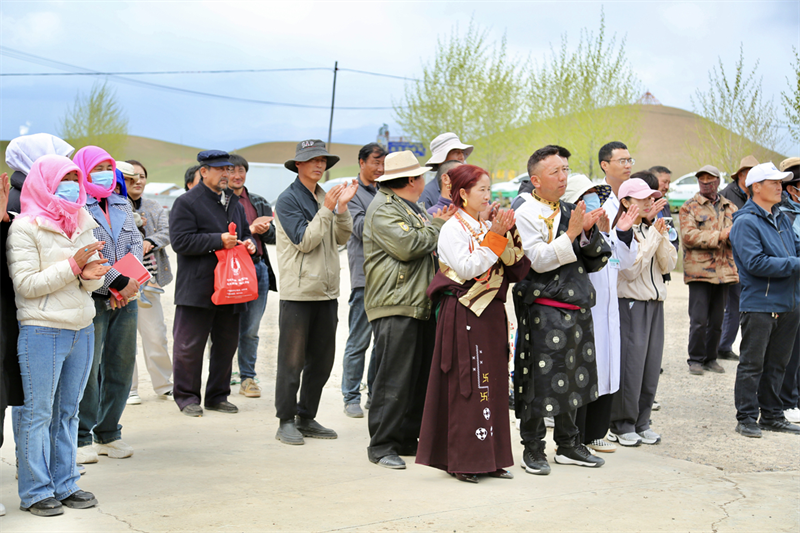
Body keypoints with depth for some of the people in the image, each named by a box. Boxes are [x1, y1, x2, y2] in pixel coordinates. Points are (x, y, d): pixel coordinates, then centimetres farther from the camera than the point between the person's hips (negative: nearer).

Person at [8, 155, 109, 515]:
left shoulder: (83, 224, 12)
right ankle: (35, 491, 10)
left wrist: (91, 274, -11)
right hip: (42, 332, -6)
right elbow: (25, 284, -15)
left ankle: (65, 485, 21)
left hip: (82, 330, 6)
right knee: (37, 413, 1)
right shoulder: (25, 228, -8)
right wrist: (73, 265, -18)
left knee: (68, 411, 13)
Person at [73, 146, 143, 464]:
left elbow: (136, 244, 10)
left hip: (125, 299, 7)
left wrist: (129, 281, -7)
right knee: (86, 368, -5)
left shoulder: (122, 206, 18)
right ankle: (81, 438, 5)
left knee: (121, 366, 8)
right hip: (90, 299, -7)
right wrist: (117, 282, -16)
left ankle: (109, 434, 20)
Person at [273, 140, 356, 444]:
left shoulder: (325, 197, 14)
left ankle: (307, 418, 21)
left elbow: (342, 238, 8)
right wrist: (327, 210, -16)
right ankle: (286, 422, 8)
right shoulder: (288, 199, -6)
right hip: (298, 293, -7)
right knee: (292, 362, -1)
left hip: (326, 292, 7)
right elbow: (304, 241, -14)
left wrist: (342, 207, -5)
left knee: (321, 361, 10)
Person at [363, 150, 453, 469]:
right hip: (395, 307, -10)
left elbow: (429, 249, 30)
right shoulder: (382, 209, -8)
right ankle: (382, 446, -1)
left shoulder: (412, 208, 23)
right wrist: (437, 226, -6)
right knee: (394, 379, -8)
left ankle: (409, 439, 20)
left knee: (421, 376, 11)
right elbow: (407, 246, -20)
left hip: (421, 305, 10)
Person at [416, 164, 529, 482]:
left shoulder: (489, 227, 14)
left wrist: (507, 236, -6)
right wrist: (493, 238, -16)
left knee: (492, 382, 8)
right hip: (463, 314, -7)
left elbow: (515, 267, 7)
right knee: (465, 384, -5)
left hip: (491, 312, 7)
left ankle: (490, 457, 15)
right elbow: (467, 268, -18)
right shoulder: (452, 229, -5)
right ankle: (462, 460, 2)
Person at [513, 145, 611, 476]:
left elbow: (595, 259, 12)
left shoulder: (570, 211, 13)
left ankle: (568, 445, 26)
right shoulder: (526, 215, -7)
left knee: (571, 378, 14)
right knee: (541, 378, -4)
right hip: (543, 308, -7)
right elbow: (539, 260, -19)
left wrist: (589, 231, -6)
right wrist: (571, 233, -23)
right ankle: (533, 450, 8)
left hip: (576, 307, 7)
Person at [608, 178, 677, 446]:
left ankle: (641, 422, 17)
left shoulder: (653, 228, 14)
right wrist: (653, 238, -14)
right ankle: (622, 425, 5)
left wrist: (661, 237, -7)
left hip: (655, 304, 7)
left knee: (651, 365, 7)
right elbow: (630, 270, -17)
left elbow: (669, 265, 7)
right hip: (629, 304, -7)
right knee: (629, 365, -6)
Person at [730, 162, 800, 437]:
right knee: (752, 364, 0)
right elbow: (756, 263, -20)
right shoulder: (746, 222, -12)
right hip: (759, 304, -8)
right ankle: (746, 418, 7)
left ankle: (772, 415, 24)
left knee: (776, 363, 15)